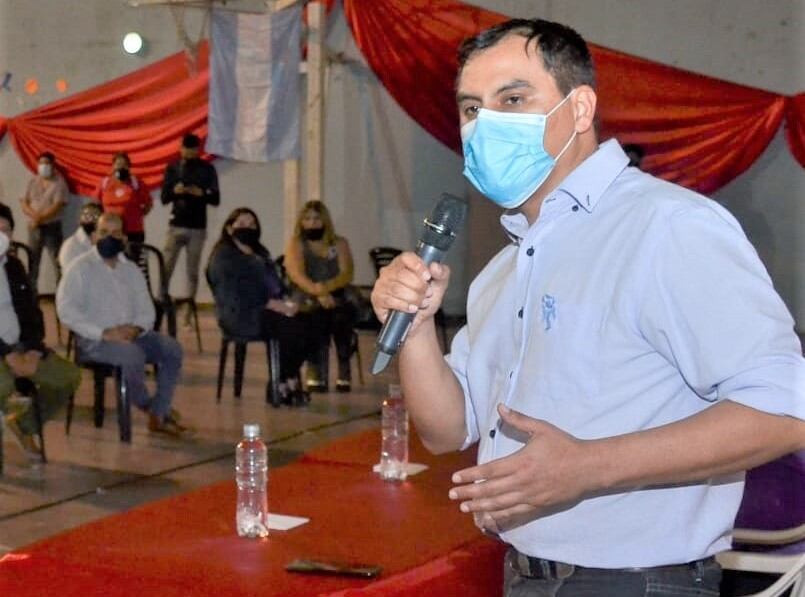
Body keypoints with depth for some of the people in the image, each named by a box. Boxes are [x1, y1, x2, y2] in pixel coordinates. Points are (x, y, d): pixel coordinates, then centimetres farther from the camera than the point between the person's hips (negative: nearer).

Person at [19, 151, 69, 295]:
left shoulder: (59, 183, -5)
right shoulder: (33, 182, 11)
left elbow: (57, 206, -14)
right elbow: (25, 204, 6)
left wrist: (40, 218, -19)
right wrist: (34, 215, -14)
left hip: (52, 226, -5)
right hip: (34, 227, 5)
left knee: (58, 261, -10)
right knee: (33, 262, 8)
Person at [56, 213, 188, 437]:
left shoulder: (131, 270, 15)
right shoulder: (80, 268, -2)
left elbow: (146, 310, 13)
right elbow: (66, 310, -13)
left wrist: (136, 328, -12)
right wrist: (104, 333, -22)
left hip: (131, 334, 6)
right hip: (93, 340, -6)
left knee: (172, 349, -18)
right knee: (134, 354, -33)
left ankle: (158, 415, -16)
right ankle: (150, 407, -7)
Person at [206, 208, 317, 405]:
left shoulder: (260, 253, 23)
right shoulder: (224, 257, -5)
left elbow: (276, 282, 21)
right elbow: (237, 295, -16)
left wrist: (287, 301, -3)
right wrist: (276, 305, -21)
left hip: (271, 309, 8)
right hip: (241, 317, -8)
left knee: (309, 326, -18)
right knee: (294, 328, -28)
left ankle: (288, 380, -7)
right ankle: (281, 386, -11)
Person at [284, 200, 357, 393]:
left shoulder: (339, 244, 13)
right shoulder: (296, 245, 8)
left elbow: (347, 275, -3)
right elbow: (297, 275, -10)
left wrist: (327, 286, -25)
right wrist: (318, 293, -29)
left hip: (339, 300, 1)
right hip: (309, 303, -1)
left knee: (342, 315, -33)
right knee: (318, 316, -35)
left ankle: (344, 373, -28)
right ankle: (315, 373, -35)